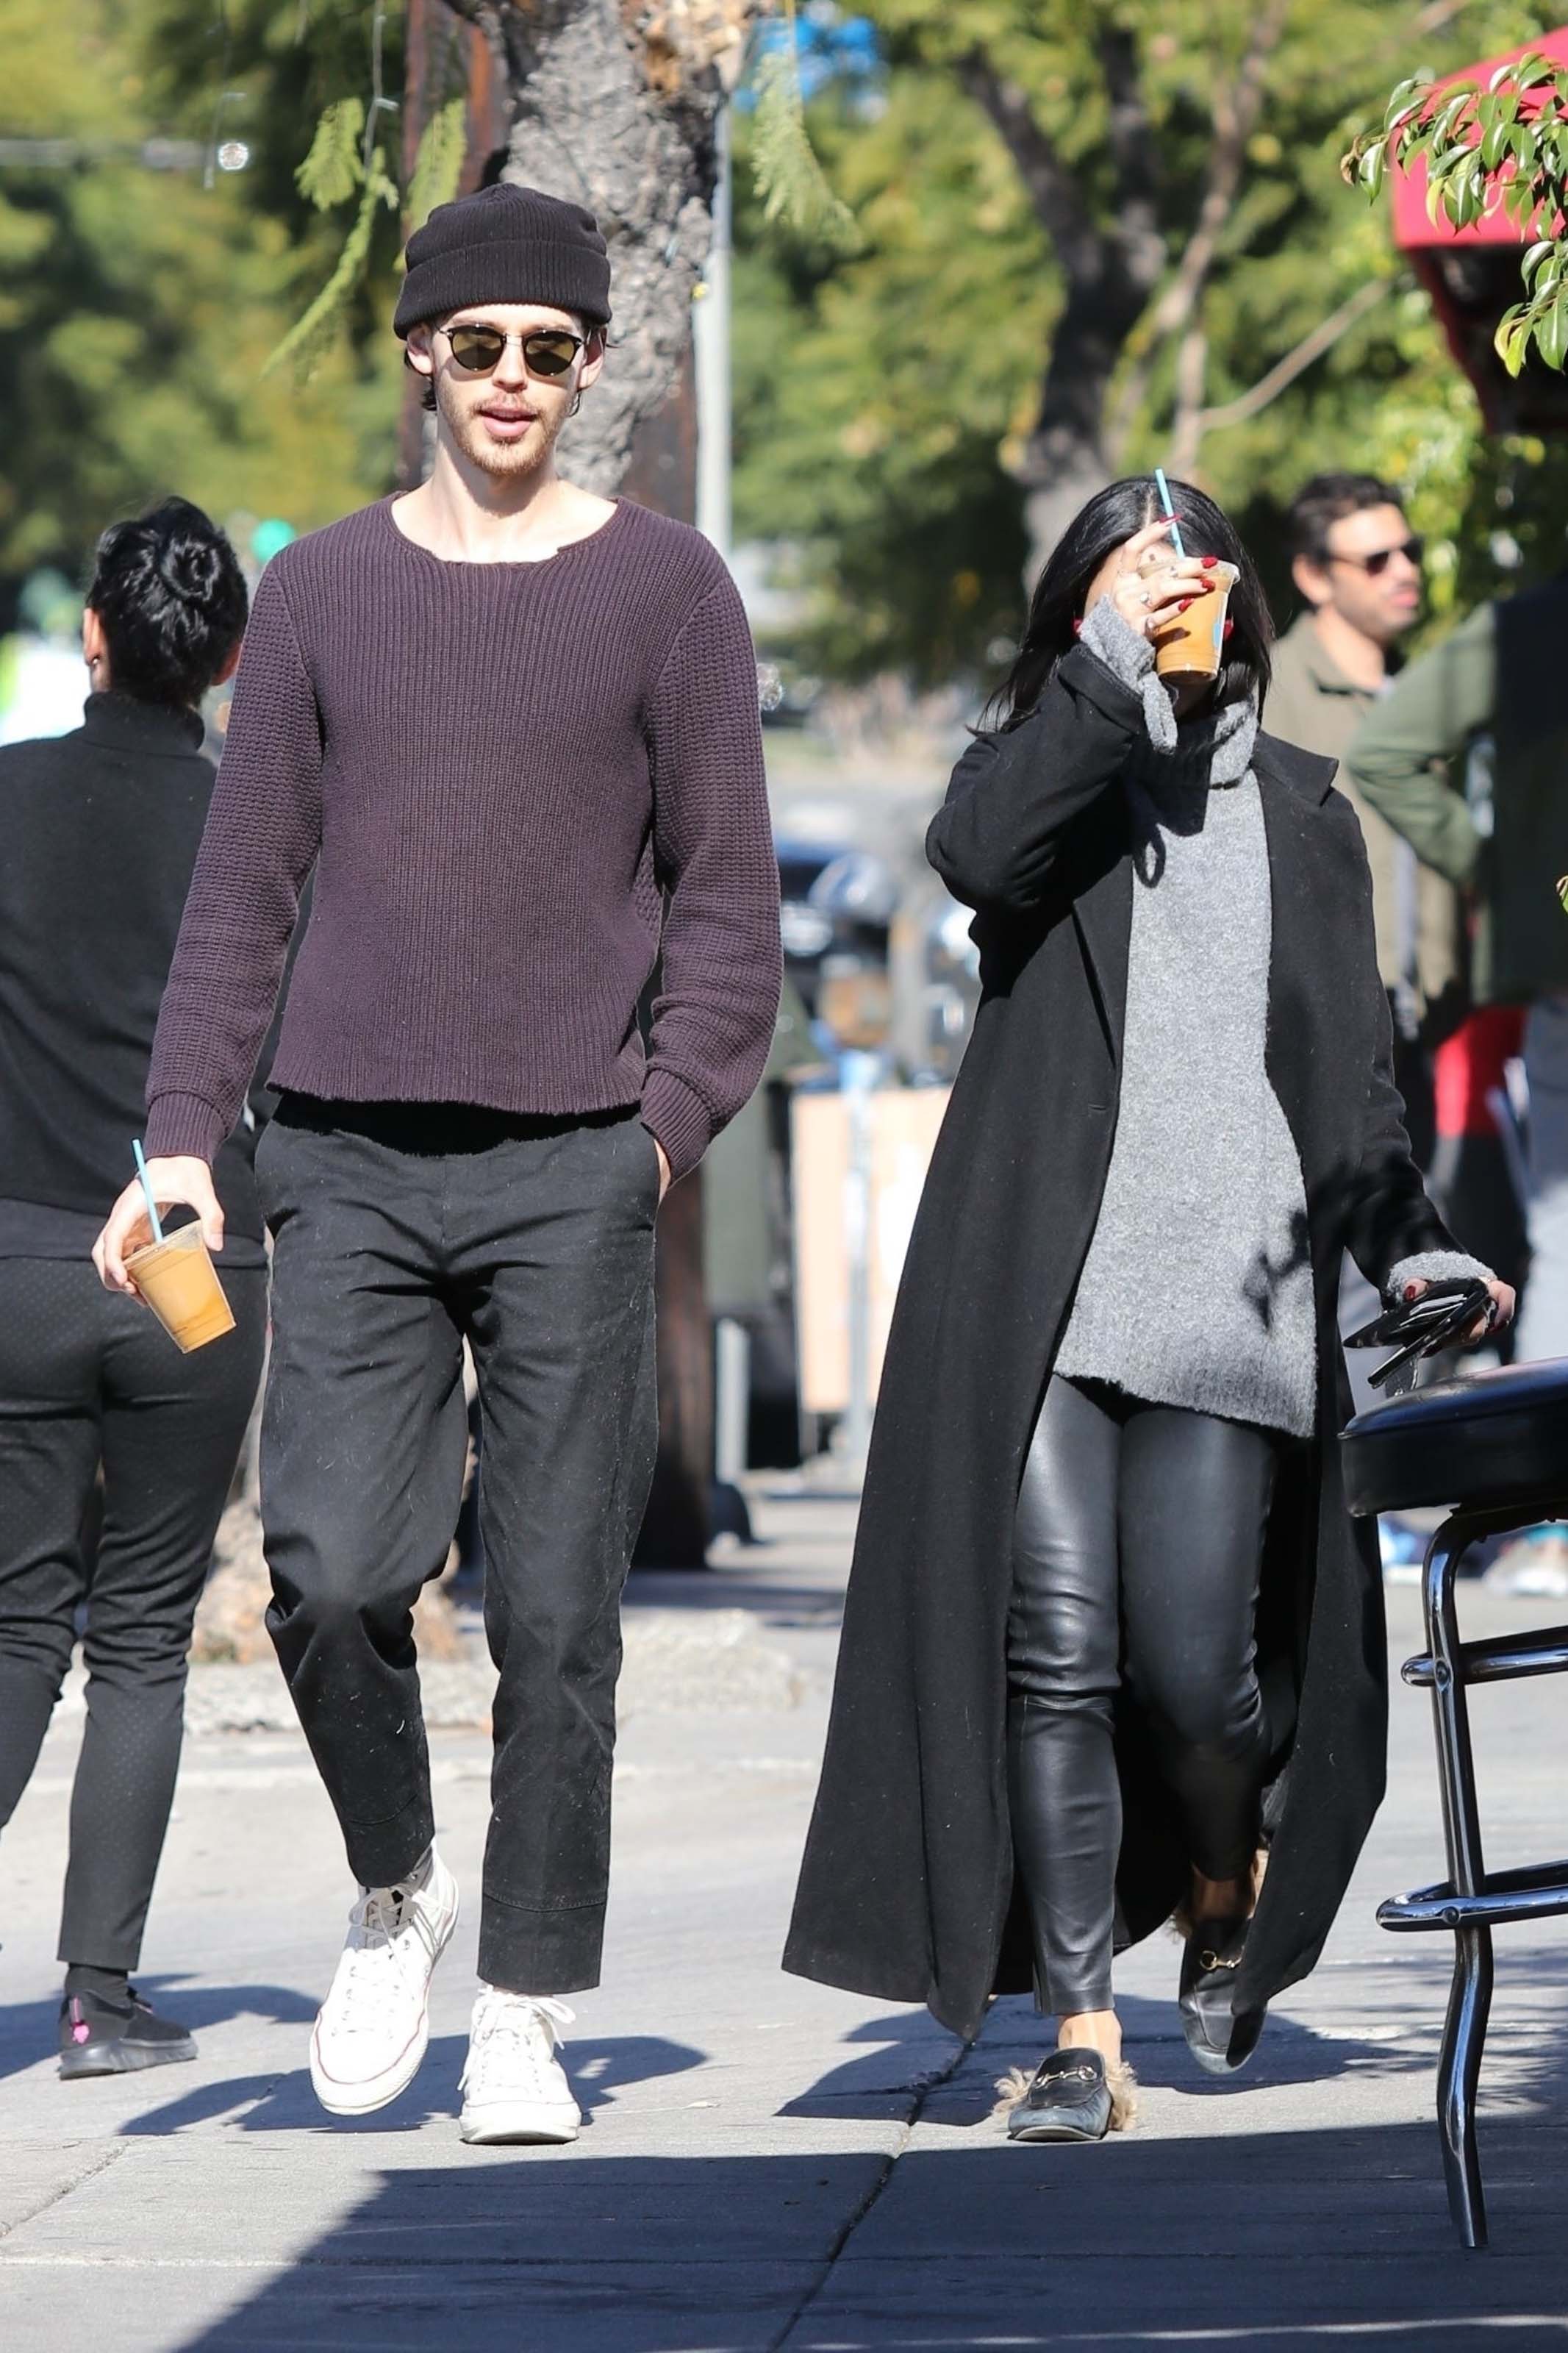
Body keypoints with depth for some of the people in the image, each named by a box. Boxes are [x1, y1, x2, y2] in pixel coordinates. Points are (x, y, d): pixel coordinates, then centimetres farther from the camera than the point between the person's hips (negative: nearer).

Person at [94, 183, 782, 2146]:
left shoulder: (665, 589, 6)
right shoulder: (324, 590, 11)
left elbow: (725, 892, 7)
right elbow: (244, 886, 12)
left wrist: (672, 1116, -6)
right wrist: (182, 1136, 2)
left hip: (571, 1172, -1)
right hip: (350, 1167, 1)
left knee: (554, 1615, -2)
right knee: (331, 1568, -12)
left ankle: (524, 2020, 8)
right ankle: (391, 1895, 14)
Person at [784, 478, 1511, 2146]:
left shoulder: (1298, 813, 18)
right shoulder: (1041, 770, 13)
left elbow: (1350, 1071, 19)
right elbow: (974, 855, -13)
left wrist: (1405, 1246, 5)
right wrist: (1112, 667, -14)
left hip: (1223, 1300, 1)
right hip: (1037, 1295, -1)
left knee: (1194, 1666, -7)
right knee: (1054, 1658, -7)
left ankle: (1226, 1887, 26)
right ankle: (1078, 2027, 0)